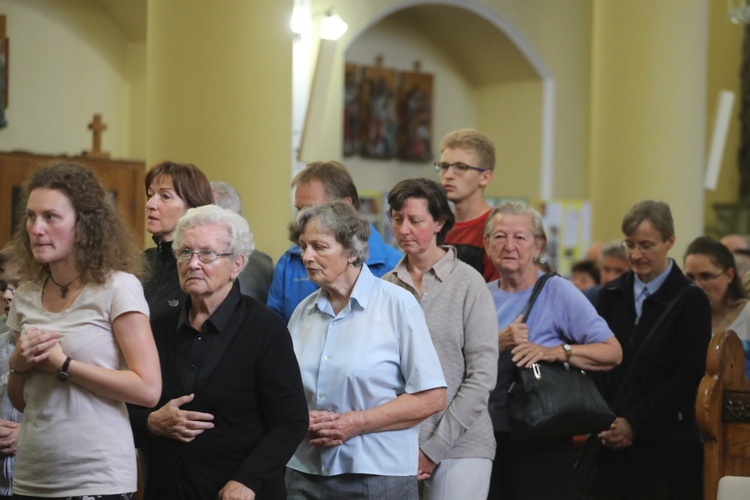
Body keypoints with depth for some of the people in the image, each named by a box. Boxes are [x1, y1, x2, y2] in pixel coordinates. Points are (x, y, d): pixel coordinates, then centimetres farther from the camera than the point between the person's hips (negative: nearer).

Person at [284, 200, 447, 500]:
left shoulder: (397, 304, -6)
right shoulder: (303, 312, 8)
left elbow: (432, 397, -10)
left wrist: (355, 424, -14)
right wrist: (302, 420, -6)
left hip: (378, 475, -4)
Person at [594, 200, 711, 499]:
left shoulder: (690, 301, -2)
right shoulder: (611, 296, 11)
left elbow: (687, 377, -8)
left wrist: (634, 424, -12)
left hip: (666, 444, -3)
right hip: (612, 443, 4)